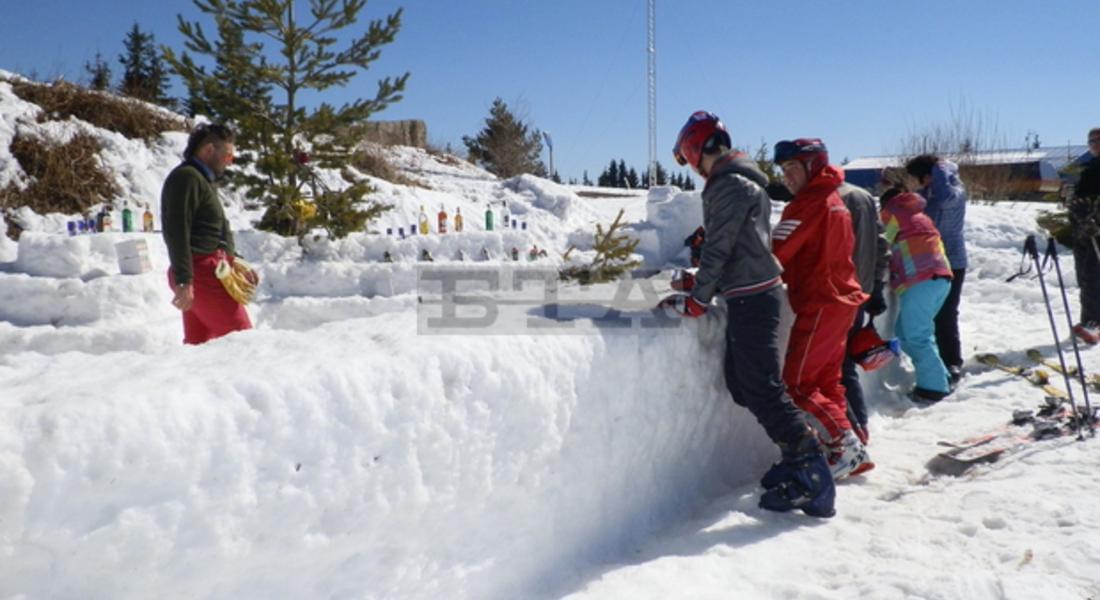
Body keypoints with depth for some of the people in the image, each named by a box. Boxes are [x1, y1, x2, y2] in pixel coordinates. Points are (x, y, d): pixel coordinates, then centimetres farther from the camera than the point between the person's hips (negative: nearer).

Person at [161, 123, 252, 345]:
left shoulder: (201, 179, 21)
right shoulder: (186, 177, -11)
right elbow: (177, 233, -19)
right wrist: (183, 281, -23)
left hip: (208, 268, 10)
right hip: (201, 271, -10)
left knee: (198, 342, 10)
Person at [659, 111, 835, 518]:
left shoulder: (730, 184, -13)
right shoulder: (744, 181, 19)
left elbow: (719, 247, -16)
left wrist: (697, 299, -12)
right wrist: (698, 282, 24)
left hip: (751, 298, -10)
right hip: (751, 295, 10)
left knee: (762, 389, -10)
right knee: (741, 385, 13)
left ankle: (811, 476, -8)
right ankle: (798, 456, 19)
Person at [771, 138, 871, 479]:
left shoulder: (810, 202, -13)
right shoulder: (834, 200, 17)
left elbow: (775, 253, -18)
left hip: (820, 303, -10)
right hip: (841, 300, 10)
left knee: (797, 383, -6)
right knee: (827, 381, 14)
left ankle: (847, 448, -5)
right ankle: (852, 453, 17)